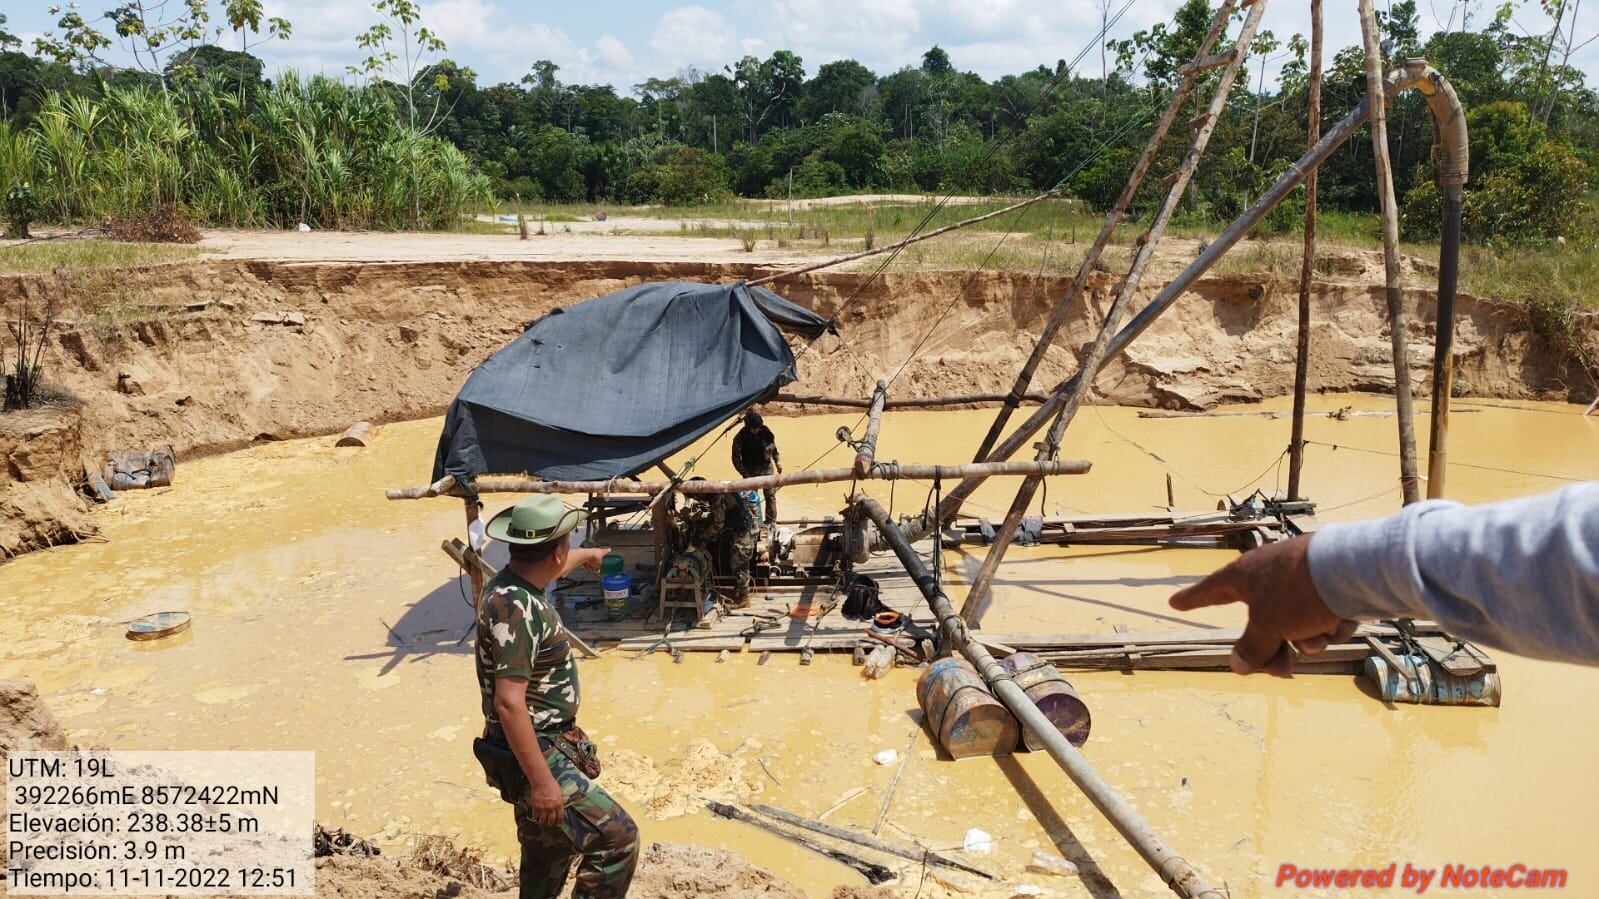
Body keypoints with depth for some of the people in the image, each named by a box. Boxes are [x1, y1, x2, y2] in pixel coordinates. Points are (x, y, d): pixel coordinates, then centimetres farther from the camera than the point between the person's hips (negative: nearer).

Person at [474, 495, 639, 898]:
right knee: (616, 837, -11)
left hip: (547, 746, 10)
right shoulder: (515, 607, -27)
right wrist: (542, 782, -30)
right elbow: (508, 702, -31)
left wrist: (587, 555, 50)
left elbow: (551, 566, 30)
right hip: (534, 757, -10)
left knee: (548, 855, 23)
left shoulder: (511, 583, 4)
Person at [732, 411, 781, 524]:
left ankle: (771, 522, 9)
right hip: (751, 471, -2)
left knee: (770, 495, 1)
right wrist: (745, 474, -12)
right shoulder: (740, 437, -13)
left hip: (766, 468, 2)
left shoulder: (765, 431, -5)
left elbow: (773, 447, 12)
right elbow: (736, 458, -8)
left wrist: (778, 461, 4)